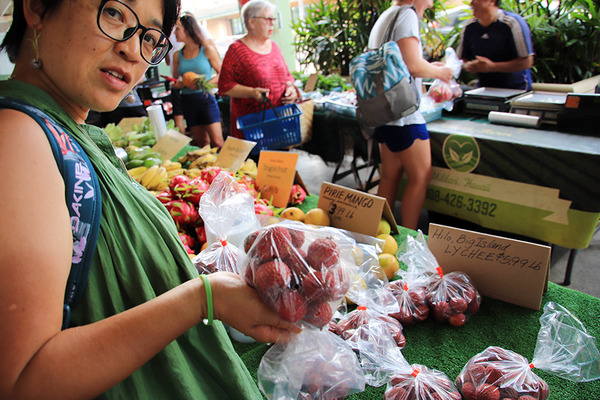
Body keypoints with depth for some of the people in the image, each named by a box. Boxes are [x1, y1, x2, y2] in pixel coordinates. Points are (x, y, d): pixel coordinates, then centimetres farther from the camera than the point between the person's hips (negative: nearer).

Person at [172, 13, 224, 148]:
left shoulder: (207, 50, -2)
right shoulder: (177, 55, 9)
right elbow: (175, 80, 17)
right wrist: (177, 84, -7)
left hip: (206, 98, -4)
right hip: (187, 101, 4)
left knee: (217, 142, -9)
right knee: (202, 142, 9)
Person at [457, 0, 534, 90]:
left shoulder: (513, 23, -9)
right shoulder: (469, 27, 5)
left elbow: (527, 62, -13)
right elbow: (461, 59, 13)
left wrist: (492, 66, -22)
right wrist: (467, 66, -11)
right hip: (483, 90, 4)